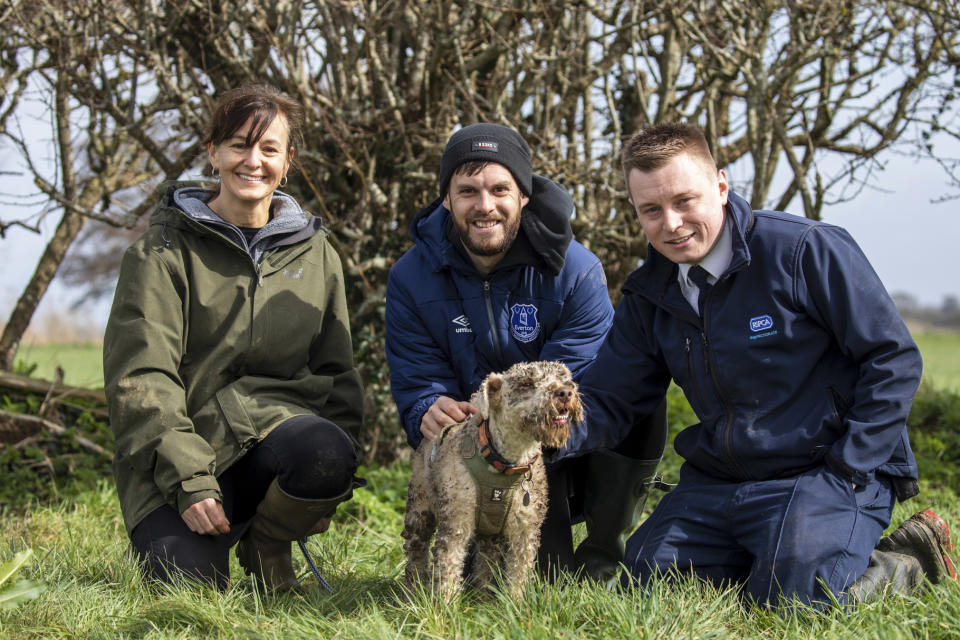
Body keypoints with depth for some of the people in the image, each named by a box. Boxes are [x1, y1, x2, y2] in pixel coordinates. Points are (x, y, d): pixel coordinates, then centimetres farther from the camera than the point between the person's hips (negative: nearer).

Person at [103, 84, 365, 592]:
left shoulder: (315, 253, 13)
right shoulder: (165, 250, 1)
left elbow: (335, 372, 16)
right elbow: (140, 376, -7)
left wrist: (330, 479, 0)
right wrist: (187, 480, -18)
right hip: (176, 451, -2)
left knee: (327, 454, -32)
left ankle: (267, 541, 1)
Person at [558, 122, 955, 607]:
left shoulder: (805, 252, -14)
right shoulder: (649, 295, 5)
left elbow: (892, 359, -12)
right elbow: (607, 402, 4)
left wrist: (845, 474, -16)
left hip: (827, 472, -6)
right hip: (716, 482, 7)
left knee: (792, 594, -26)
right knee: (644, 578, -5)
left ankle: (907, 561, 3)